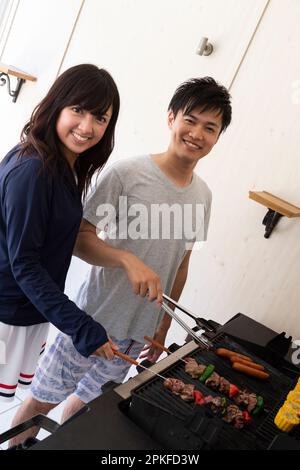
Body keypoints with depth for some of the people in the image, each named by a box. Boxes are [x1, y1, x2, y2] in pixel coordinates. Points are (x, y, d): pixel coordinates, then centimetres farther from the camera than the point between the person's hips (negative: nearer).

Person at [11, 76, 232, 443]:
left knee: (86, 402, 21)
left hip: (141, 331, 5)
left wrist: (164, 326, 13)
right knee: (43, 399, 13)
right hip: (94, 318, -4)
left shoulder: (203, 196, 1)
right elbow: (78, 237, -14)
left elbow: (181, 264, 8)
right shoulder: (126, 173, -17)